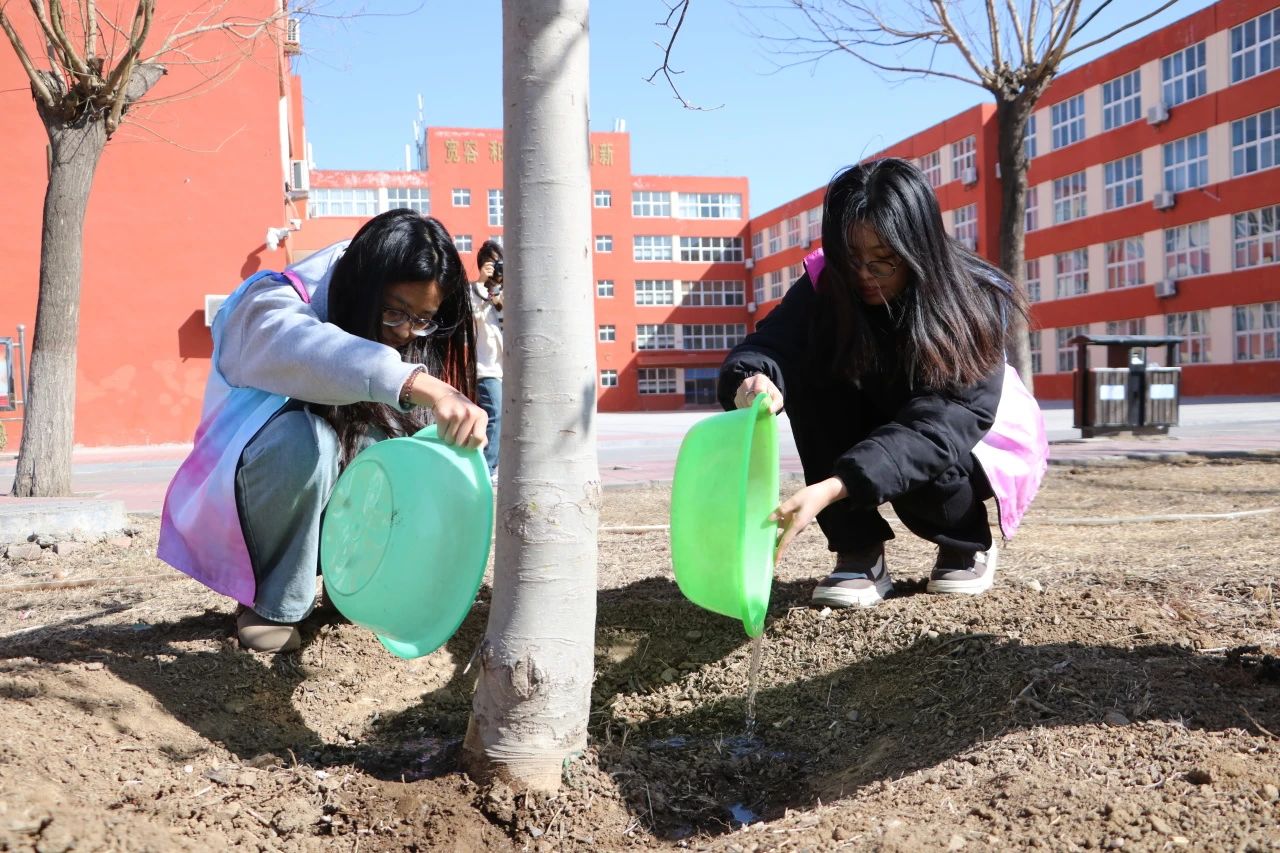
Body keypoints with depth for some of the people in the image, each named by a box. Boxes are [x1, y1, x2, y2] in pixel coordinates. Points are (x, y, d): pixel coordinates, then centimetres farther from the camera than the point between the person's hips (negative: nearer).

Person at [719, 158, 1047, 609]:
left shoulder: (974, 302, -29)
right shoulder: (826, 284, -20)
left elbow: (938, 425, -41)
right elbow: (769, 344, -35)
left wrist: (833, 487, -55)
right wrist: (755, 379, -61)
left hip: (977, 438, -3)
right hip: (876, 431, 3)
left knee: (920, 469, -38)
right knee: (810, 370, -27)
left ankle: (969, 546, 0)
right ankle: (859, 554, -17)